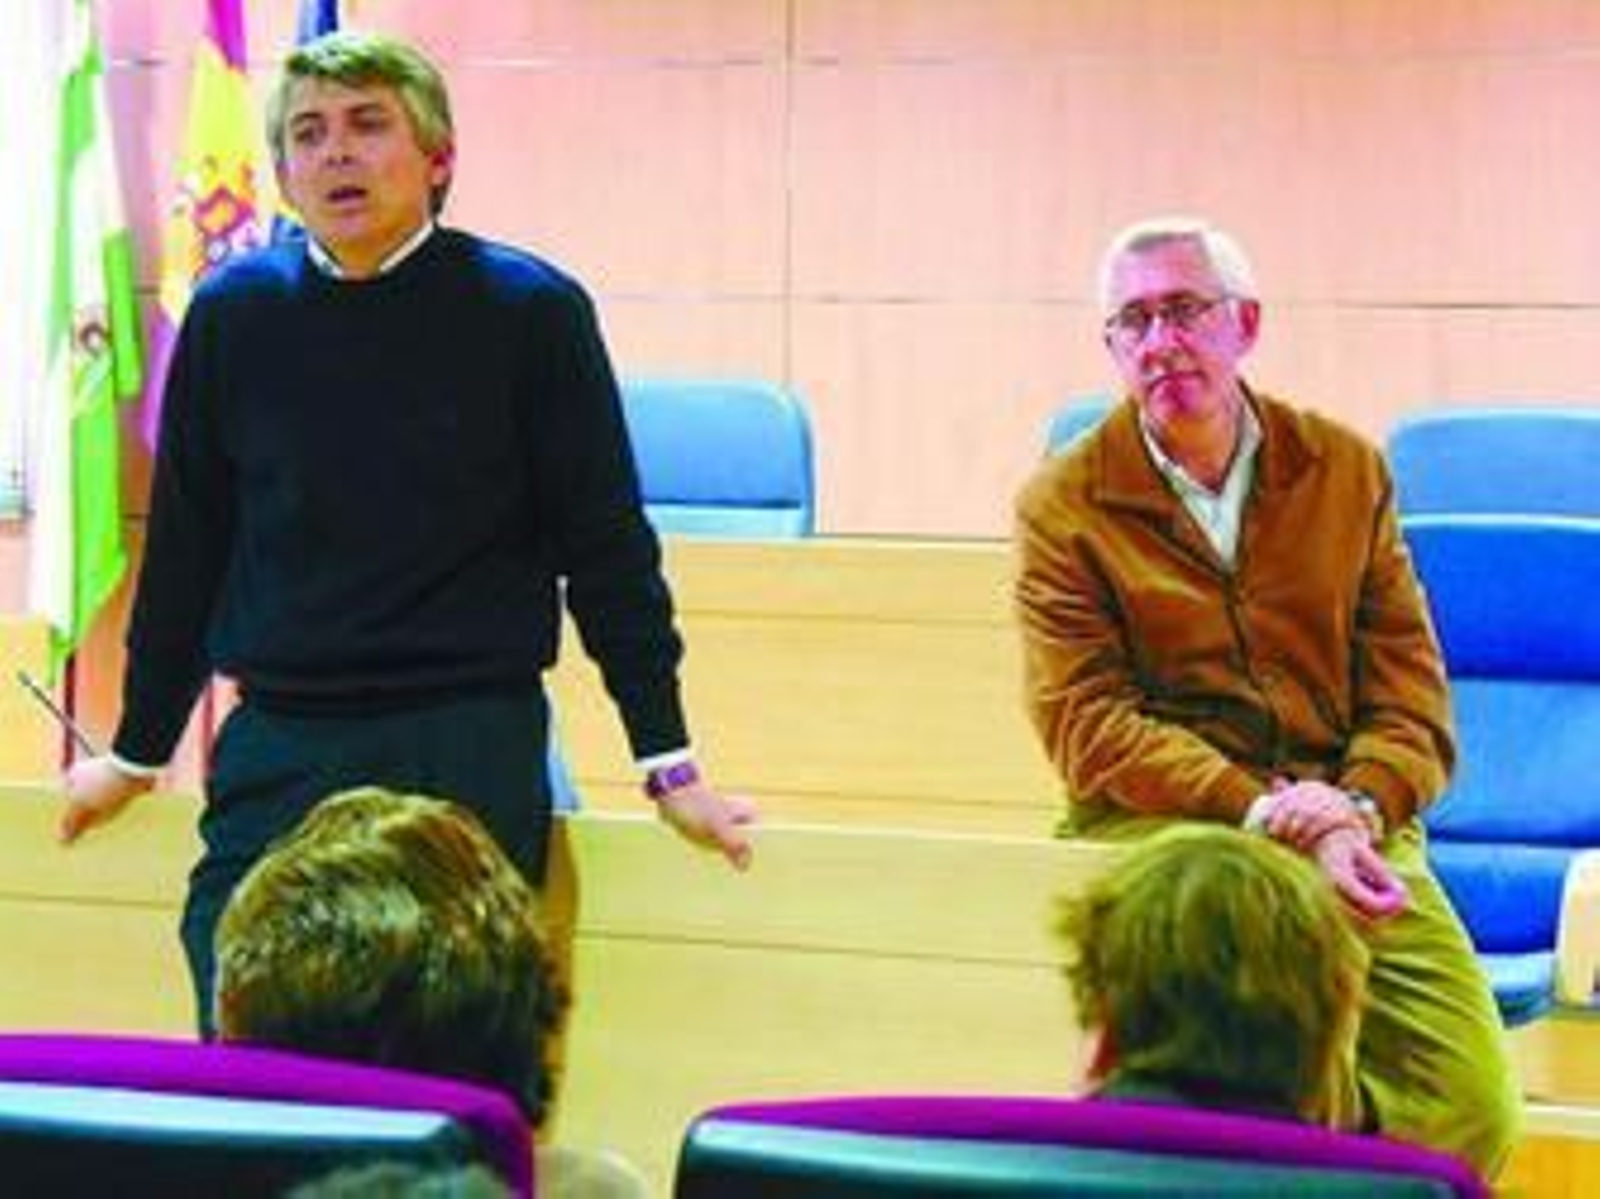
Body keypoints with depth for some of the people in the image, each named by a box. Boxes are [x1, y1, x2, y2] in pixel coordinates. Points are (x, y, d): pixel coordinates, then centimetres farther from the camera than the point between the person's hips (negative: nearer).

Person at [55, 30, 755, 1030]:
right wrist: (137, 754, 19)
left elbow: (607, 550, 1)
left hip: (470, 754, -2)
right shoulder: (234, 315, 5)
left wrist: (668, 764, 1)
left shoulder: (529, 311, -2)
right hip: (276, 749, 3)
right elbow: (186, 547, 14)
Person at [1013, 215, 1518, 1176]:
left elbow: (1412, 692, 10)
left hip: (1345, 820, 3)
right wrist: (1267, 820, -16)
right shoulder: (1063, 506, 5)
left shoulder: (1348, 470, 14)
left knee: (1471, 1105, -20)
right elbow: (1089, 726, -4)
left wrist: (1358, 807, -12)